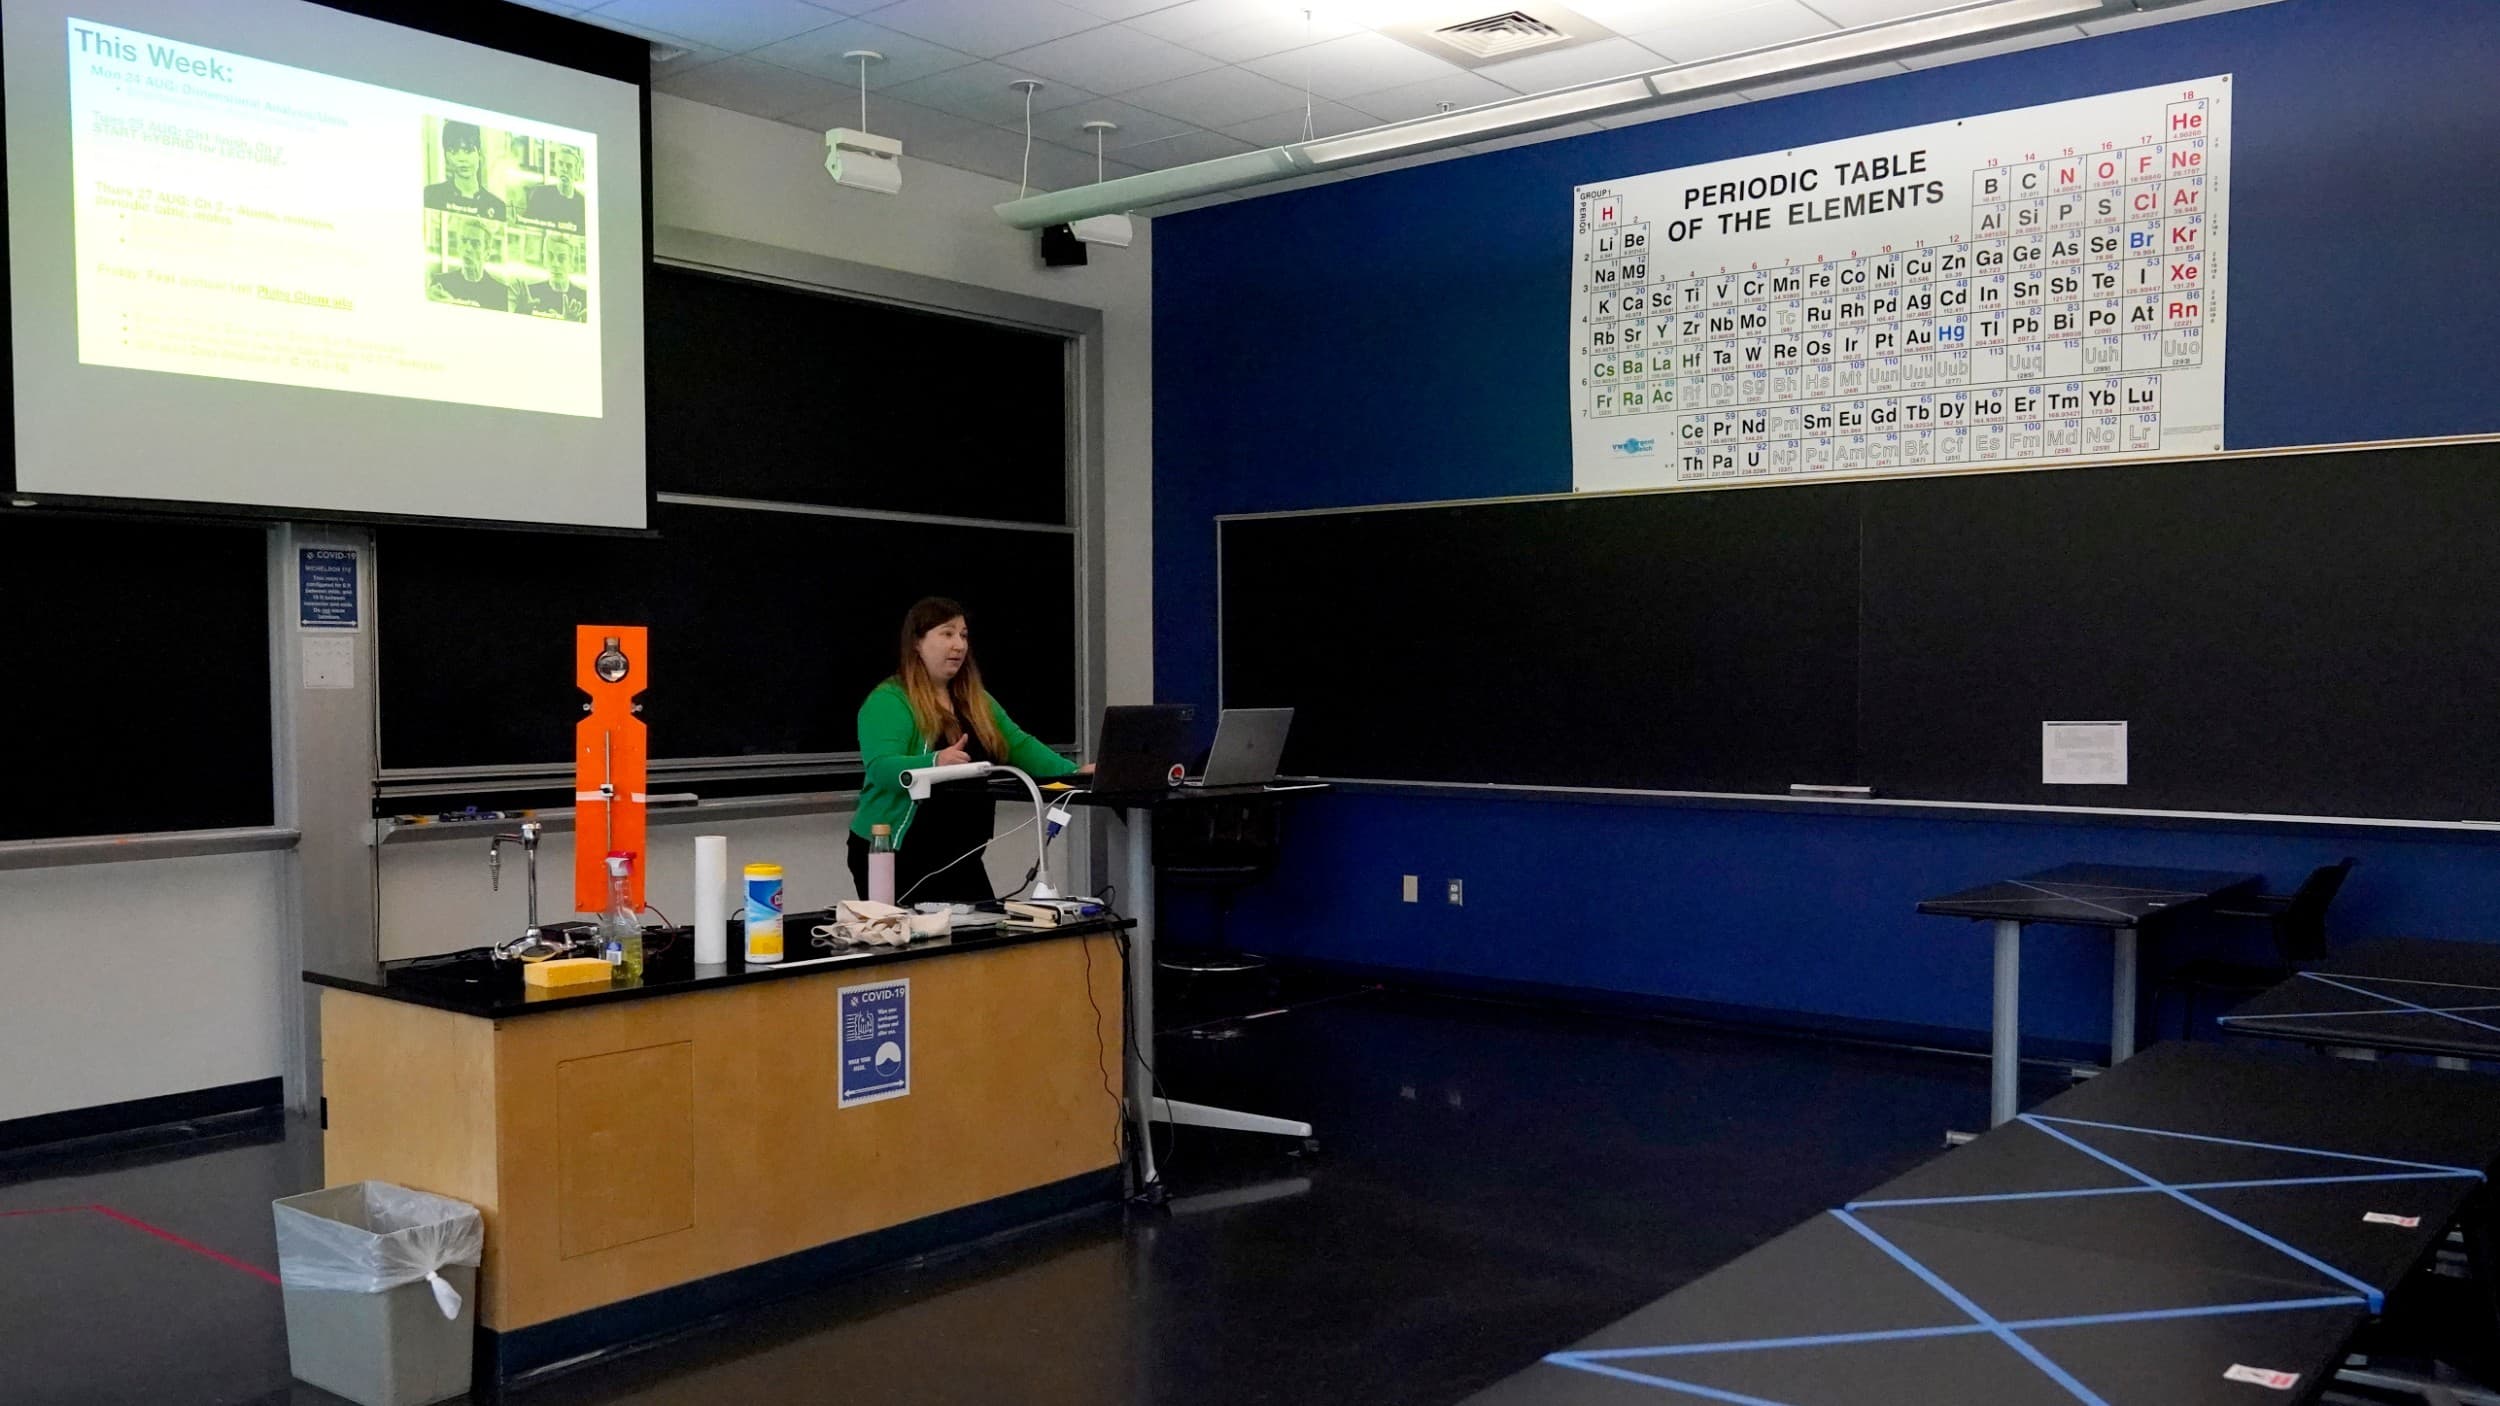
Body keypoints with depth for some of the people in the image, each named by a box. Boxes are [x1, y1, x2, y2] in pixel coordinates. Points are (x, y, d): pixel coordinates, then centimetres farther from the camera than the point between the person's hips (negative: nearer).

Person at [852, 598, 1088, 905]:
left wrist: (1075, 773, -6)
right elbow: (881, 768, -24)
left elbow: (1020, 746, 9)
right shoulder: (888, 701, -10)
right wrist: (934, 763, -42)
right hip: (892, 856, -6)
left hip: (960, 857, 7)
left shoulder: (976, 699, 13)